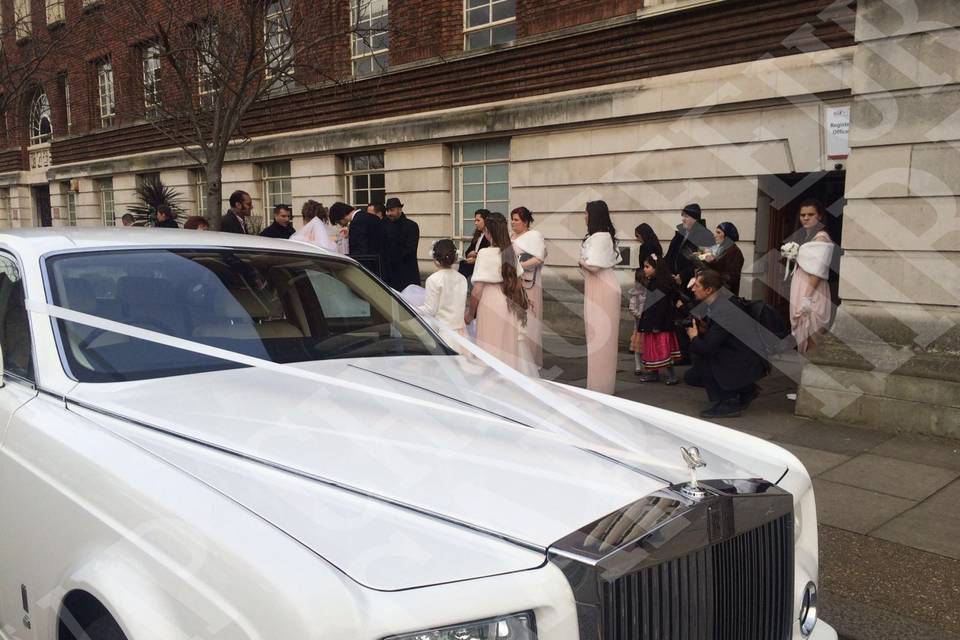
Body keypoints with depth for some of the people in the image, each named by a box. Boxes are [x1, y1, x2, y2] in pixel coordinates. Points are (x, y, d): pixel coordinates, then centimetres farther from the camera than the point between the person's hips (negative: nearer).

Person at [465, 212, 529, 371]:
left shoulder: (485, 254, -14)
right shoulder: (512, 251, 3)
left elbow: (477, 290, -15)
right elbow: (517, 280, 9)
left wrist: (470, 313, -4)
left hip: (490, 304, -6)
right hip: (509, 304, 6)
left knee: (491, 350, 5)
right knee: (508, 347, 15)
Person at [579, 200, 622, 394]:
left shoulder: (597, 238, -19)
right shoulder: (607, 235, 11)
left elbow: (593, 266, -26)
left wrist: (581, 262, -6)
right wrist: (587, 262, 14)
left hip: (600, 289, -10)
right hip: (607, 285, 10)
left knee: (598, 335, -2)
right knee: (605, 334, 15)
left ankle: (598, 385, 6)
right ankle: (605, 380, 25)